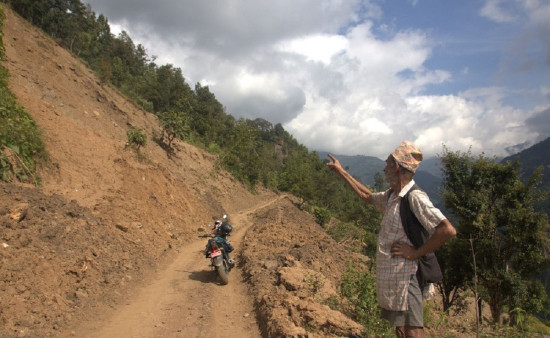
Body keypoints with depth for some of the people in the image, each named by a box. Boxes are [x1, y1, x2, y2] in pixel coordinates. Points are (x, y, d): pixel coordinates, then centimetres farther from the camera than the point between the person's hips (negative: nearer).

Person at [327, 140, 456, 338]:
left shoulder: (415, 198, -18)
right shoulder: (391, 196, 9)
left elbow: (448, 230, -27)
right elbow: (368, 197, 28)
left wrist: (416, 253, -20)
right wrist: (341, 172, 30)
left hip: (404, 278, -9)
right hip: (390, 278, 9)